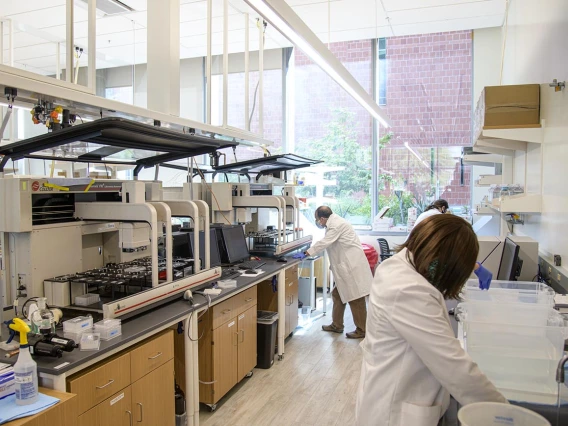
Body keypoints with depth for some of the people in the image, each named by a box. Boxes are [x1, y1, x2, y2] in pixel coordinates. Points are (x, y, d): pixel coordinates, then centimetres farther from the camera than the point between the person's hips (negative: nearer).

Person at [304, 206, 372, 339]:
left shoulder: (336, 225, -18)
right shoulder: (334, 222, 13)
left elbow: (325, 242, -18)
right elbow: (327, 242, 23)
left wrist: (309, 252, -8)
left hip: (352, 266, -10)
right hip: (345, 266, 10)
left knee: (355, 298, -2)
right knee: (338, 294, 15)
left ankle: (361, 330, 7)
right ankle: (337, 325, 26)